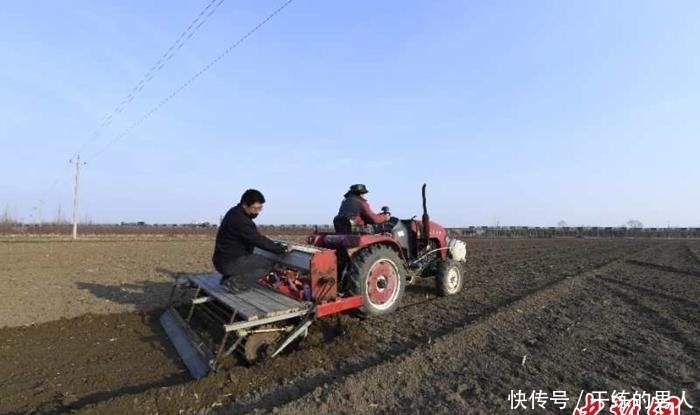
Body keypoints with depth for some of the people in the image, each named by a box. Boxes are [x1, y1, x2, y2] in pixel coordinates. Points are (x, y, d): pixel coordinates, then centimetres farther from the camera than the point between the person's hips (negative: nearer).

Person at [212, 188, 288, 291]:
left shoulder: (236, 213, 7)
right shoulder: (240, 220, -24)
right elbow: (258, 240, -23)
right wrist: (281, 248, -16)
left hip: (224, 258, 10)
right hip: (229, 263, -10)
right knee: (269, 264, -10)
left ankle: (227, 278, 16)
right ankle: (234, 282, -9)